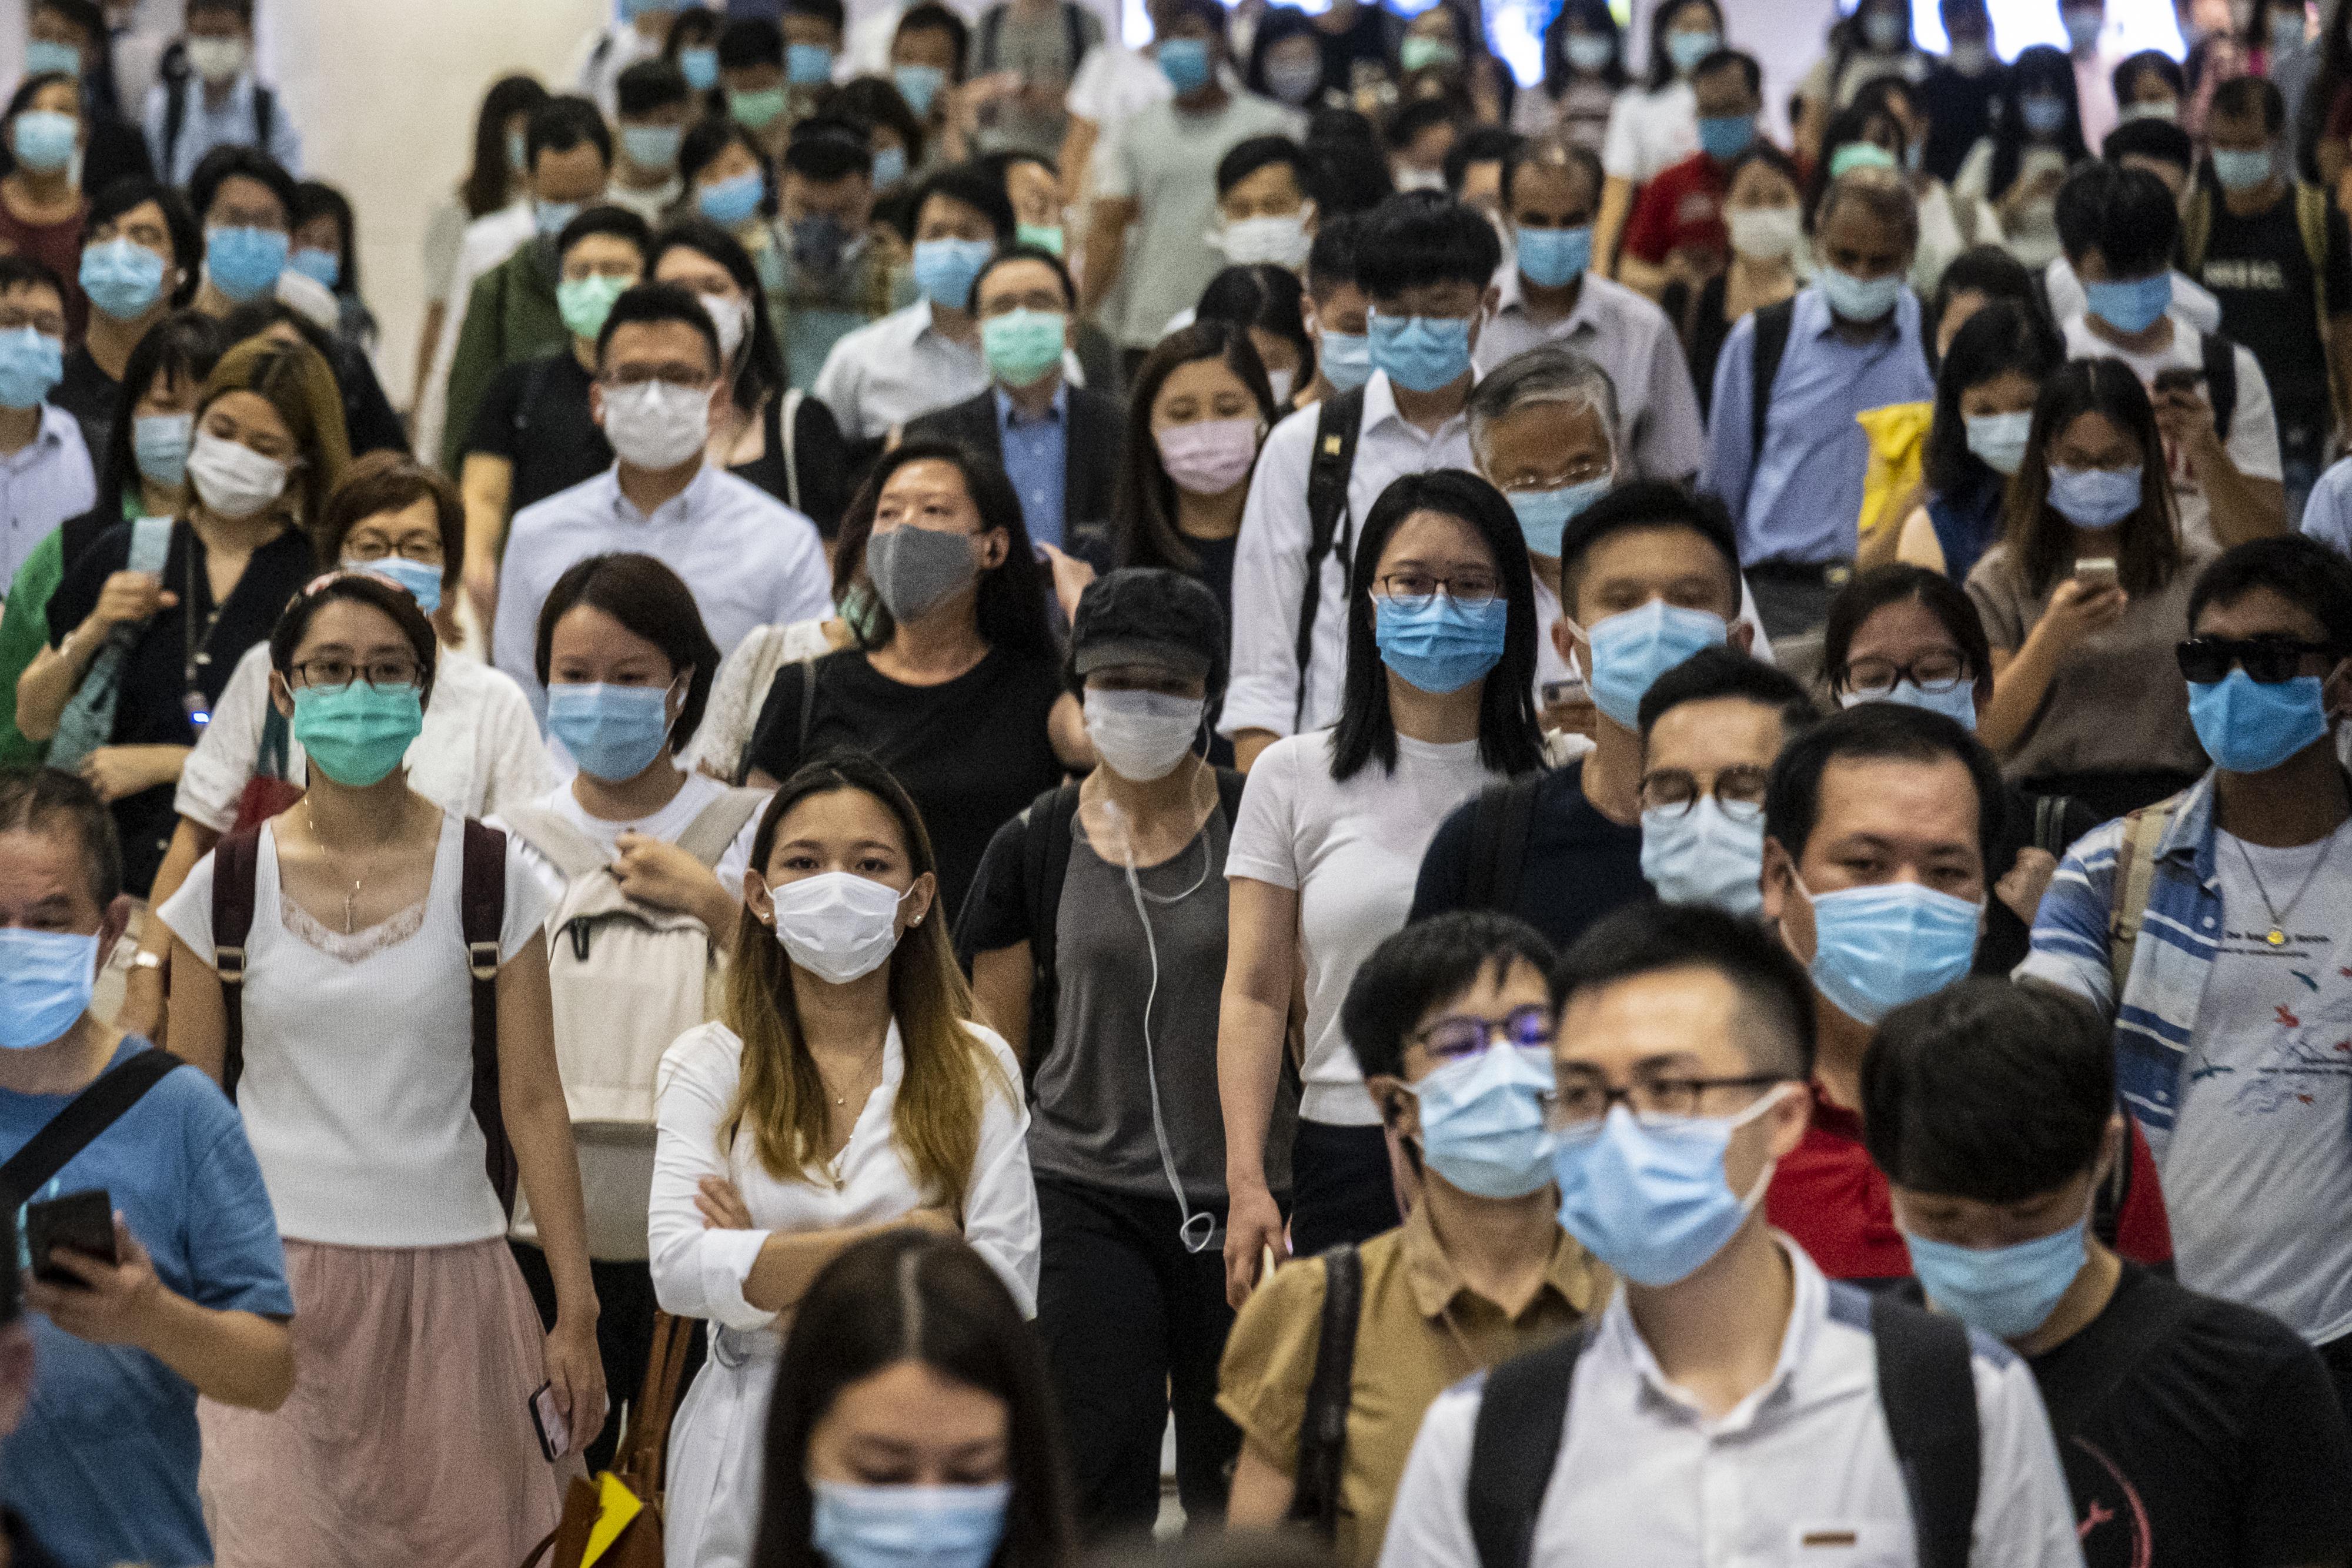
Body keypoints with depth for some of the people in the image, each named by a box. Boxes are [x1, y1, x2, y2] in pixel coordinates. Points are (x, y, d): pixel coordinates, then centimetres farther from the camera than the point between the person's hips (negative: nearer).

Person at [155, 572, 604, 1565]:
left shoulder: (490, 876, 0)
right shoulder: (227, 885, 2)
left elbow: (533, 1105, 0)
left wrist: (577, 1315, -2)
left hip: (446, 1284, 0)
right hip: (275, 1277, 0)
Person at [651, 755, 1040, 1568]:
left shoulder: (976, 1067, 1)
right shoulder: (710, 1065, 2)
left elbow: (1008, 1291, -10)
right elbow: (679, 1271, -12)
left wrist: (770, 1266, -11)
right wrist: (893, 1243, -16)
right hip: (749, 1449, 0)